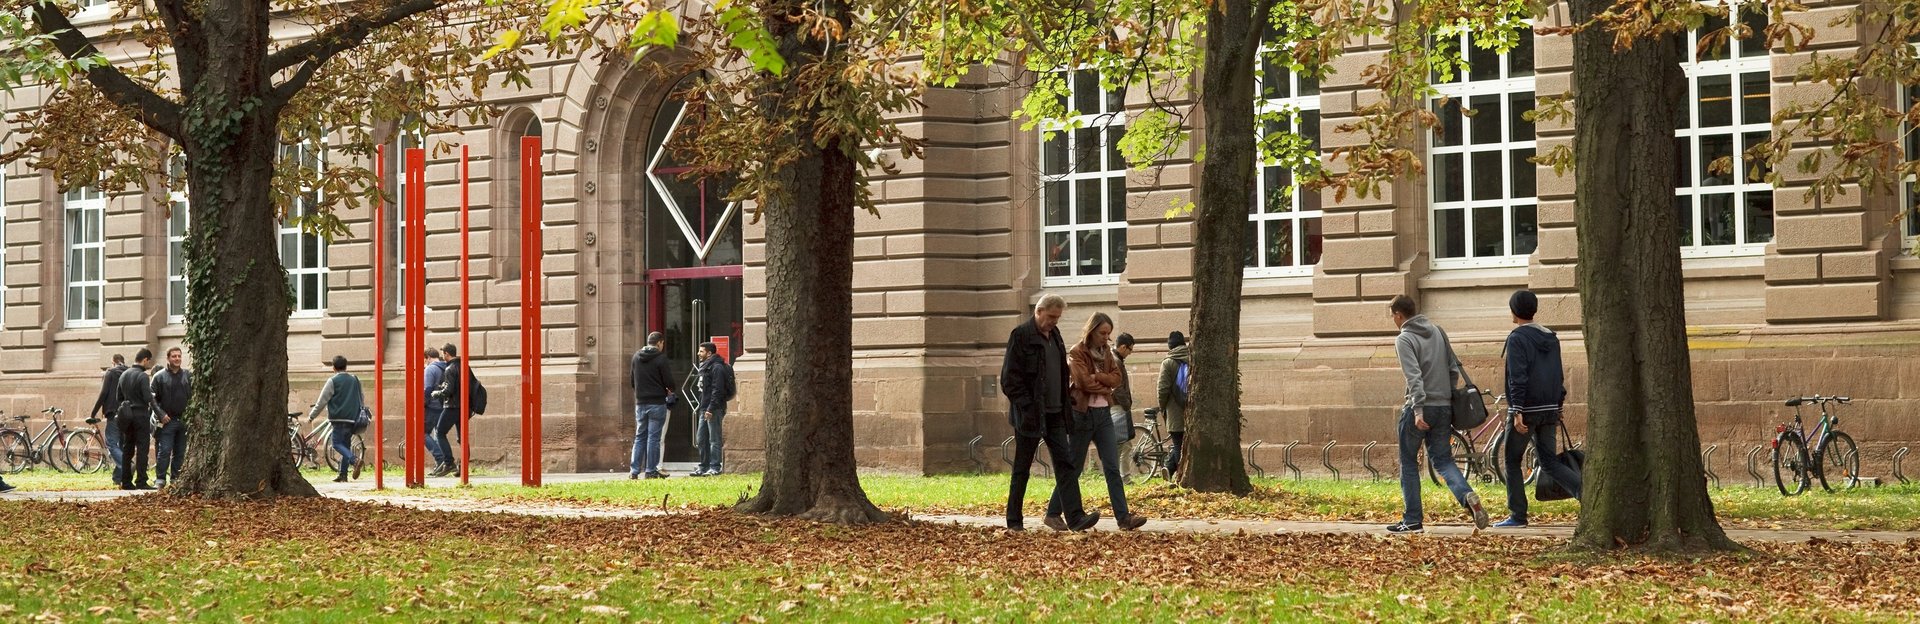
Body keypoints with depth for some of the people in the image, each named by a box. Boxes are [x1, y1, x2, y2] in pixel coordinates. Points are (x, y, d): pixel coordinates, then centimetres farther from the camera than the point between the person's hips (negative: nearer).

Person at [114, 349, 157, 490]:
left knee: (127, 449, 10)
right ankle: (141, 481, -9)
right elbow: (148, 398, -18)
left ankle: (126, 481, 11)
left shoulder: (124, 375, 11)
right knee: (142, 449, -5)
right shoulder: (142, 376, -13)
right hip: (141, 414, -7)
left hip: (126, 415, 7)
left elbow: (119, 397, 17)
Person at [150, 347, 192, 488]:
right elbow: (152, 398, -2)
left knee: (180, 453, 7)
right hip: (167, 420, -3)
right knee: (164, 451, -8)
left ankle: (175, 478, 15)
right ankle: (161, 478, -4)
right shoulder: (160, 376, 0)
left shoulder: (188, 375, 8)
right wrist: (161, 414, -11)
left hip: (184, 420, 3)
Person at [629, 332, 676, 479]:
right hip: (657, 402, -5)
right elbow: (669, 381, -10)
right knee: (654, 437, 0)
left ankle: (634, 470, 5)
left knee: (640, 436, 10)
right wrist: (670, 390, 11)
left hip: (640, 402, 5)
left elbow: (632, 380, 12)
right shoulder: (660, 358, -10)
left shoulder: (636, 356, 6)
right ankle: (651, 471, 0)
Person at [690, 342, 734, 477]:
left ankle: (715, 468, -5)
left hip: (714, 409, -10)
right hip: (705, 409, 10)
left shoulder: (717, 367, -12)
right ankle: (704, 467, 18)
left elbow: (717, 390, -19)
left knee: (714, 439, -6)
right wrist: (700, 406, 18)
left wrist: (711, 408, -24)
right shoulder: (704, 367, 20)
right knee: (700, 439, 12)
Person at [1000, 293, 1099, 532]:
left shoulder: (1054, 335, 14)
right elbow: (1009, 378, -12)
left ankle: (1075, 517, -12)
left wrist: (1066, 401, 13)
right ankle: (1014, 521, 12)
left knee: (1065, 463, -4)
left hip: (1054, 413, 6)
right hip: (1030, 414, -6)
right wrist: (1026, 407, -18)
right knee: (1022, 468, 3)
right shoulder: (1021, 335, -9)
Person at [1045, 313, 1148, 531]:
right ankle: (1053, 514, 14)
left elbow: (1118, 378, 2)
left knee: (1113, 468, -2)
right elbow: (1083, 381, -20)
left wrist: (1096, 377, -13)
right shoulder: (1077, 353, -9)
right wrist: (1105, 386, -5)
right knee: (1073, 468, 1)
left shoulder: (1106, 352, 12)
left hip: (1104, 414, 6)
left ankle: (1123, 517, -6)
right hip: (1083, 414, -6)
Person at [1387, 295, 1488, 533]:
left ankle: (1413, 520, 8)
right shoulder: (1437, 331, 11)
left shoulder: (1404, 340, -10)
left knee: (1409, 462, 8)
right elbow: (1454, 368, 12)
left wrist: (1418, 410, -26)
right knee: (1442, 459, 11)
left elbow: (1414, 377, -21)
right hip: (1444, 407, 6)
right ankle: (1467, 496, -15)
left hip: (1419, 408, -6)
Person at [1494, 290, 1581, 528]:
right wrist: (1557, 406, 22)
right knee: (1549, 461, 11)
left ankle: (1517, 515, 6)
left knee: (1512, 462, 6)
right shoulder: (1551, 338, 13)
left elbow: (1517, 378, -18)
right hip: (1549, 410, 7)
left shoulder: (1517, 338, -11)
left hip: (1526, 411, -7)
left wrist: (1517, 412, -20)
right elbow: (1559, 375, 16)